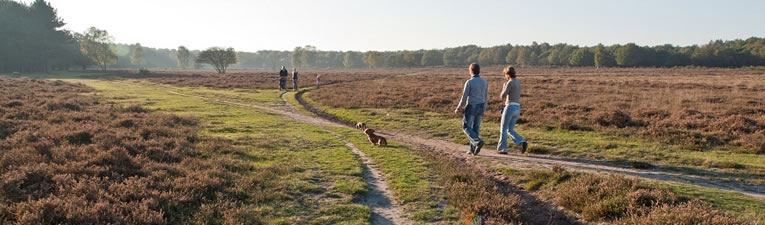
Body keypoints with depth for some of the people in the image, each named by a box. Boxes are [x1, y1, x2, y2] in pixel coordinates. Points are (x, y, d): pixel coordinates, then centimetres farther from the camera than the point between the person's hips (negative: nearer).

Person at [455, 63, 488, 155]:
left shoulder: (469, 82, -15)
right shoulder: (484, 82, 4)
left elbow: (464, 98, -15)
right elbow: (486, 98, 10)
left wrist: (458, 109, -1)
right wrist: (483, 110, 21)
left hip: (471, 108, -6)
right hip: (480, 108, 6)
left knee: (466, 128, 6)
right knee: (475, 128, 13)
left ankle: (478, 142, -15)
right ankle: (473, 150, 12)